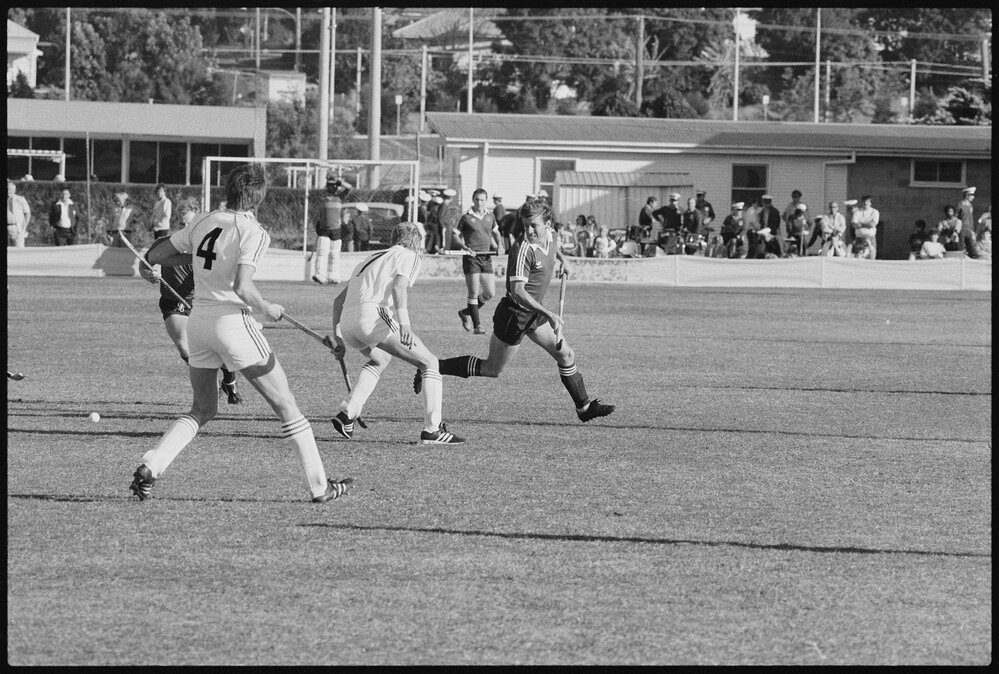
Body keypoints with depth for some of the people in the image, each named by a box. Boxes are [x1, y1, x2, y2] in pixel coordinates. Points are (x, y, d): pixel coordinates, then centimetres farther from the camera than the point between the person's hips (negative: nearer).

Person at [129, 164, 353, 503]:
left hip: (198, 320, 6)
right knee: (285, 404, 6)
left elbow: (153, 255, 12)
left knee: (202, 409, 20)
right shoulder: (253, 232, -12)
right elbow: (242, 287, -23)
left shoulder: (203, 223, 7)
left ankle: (149, 467, 0)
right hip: (233, 320, -6)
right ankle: (319, 486, 10)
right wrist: (267, 309, -5)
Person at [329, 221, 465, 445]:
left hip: (347, 326, 8)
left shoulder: (371, 260, 34)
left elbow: (338, 301, 33)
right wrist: (403, 321, -24)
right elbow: (399, 286, -10)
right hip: (374, 316, -8)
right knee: (429, 363, 2)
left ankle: (347, 413, 23)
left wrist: (337, 338, 37)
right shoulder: (408, 256, 12)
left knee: (379, 359, 37)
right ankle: (433, 429, -8)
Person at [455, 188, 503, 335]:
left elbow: (495, 232, 26)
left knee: (490, 293, 2)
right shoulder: (466, 217, -3)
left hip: (486, 257, 5)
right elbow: (456, 235, 1)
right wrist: (465, 247, -14)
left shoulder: (490, 216, 10)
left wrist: (498, 245, 9)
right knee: (474, 293, -7)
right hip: (471, 257, -5)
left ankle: (466, 312, 22)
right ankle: (477, 326, -1)